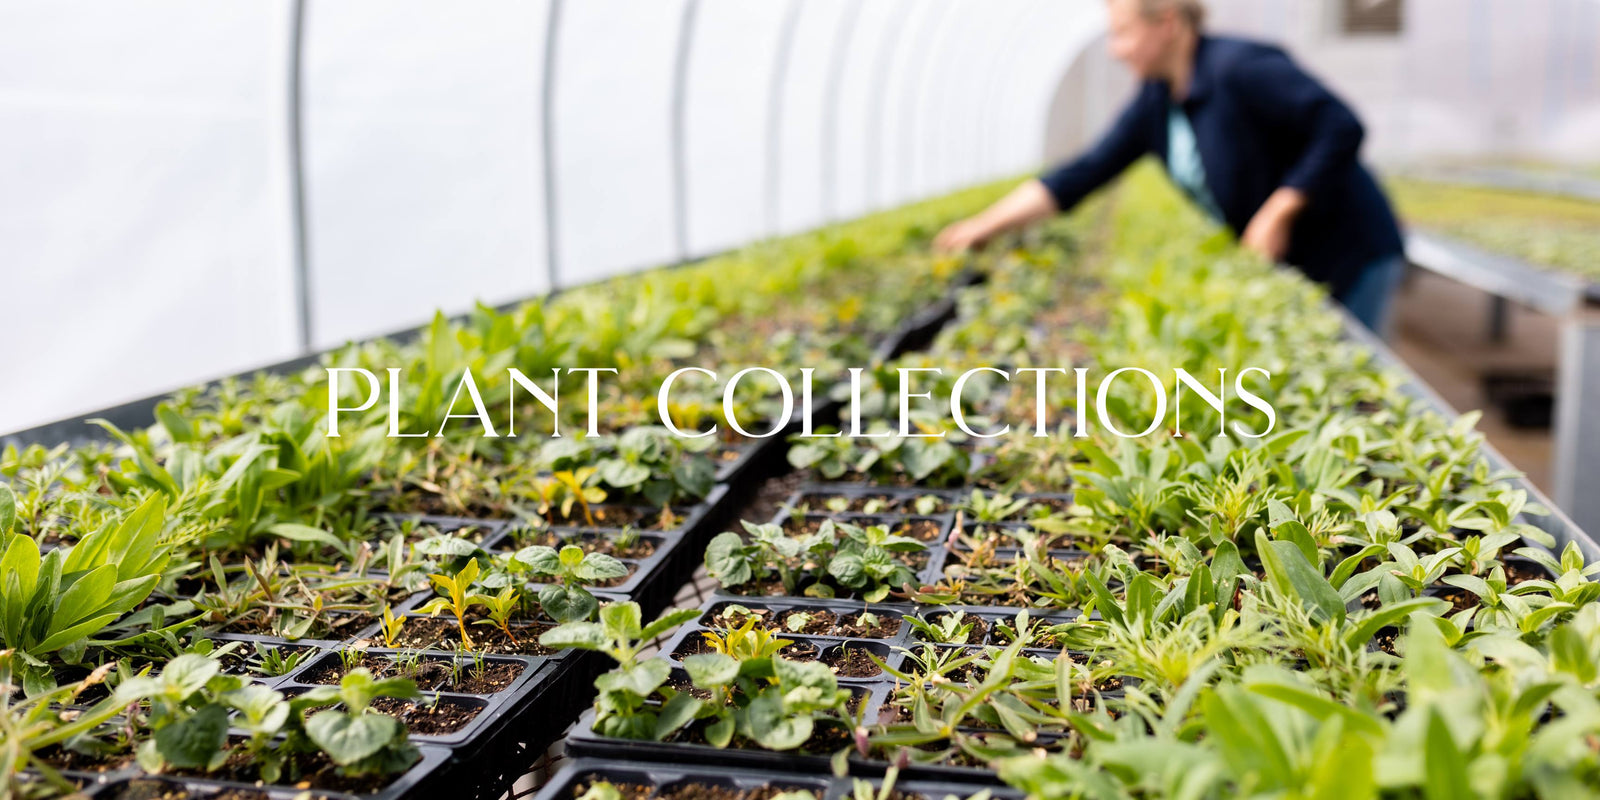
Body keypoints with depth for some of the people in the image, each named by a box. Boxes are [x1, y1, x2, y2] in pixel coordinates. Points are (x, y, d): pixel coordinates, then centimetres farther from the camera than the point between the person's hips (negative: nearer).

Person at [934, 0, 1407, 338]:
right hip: (1286, 268, 8)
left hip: (1350, 259, -8)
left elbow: (1341, 129, -26)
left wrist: (1277, 213, -26)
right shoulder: (1156, 101, 3)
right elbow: (1086, 173, 1)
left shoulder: (1239, 69, -21)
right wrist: (987, 224, -3)